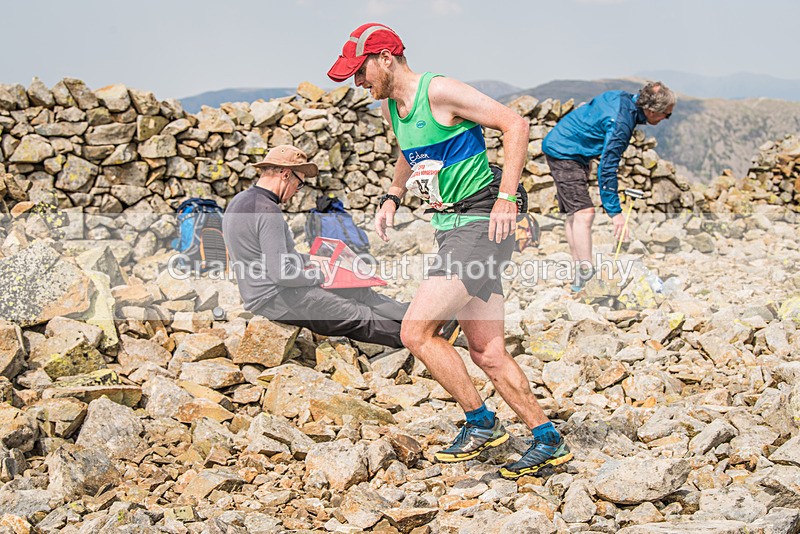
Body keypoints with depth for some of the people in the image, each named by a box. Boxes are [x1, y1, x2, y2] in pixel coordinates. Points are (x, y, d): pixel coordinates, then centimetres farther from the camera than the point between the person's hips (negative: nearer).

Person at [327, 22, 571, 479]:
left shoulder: (439, 92, -14)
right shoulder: (390, 106, 13)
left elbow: (516, 124, -17)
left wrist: (506, 196, -23)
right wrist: (393, 197, 21)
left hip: (478, 224, -9)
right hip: (451, 229, 9)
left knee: (415, 331, -13)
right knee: (487, 353, 7)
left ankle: (481, 422, 0)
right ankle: (548, 441, 13)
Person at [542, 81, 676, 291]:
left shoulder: (624, 98, 0)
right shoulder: (621, 123, -27)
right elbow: (607, 169, -25)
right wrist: (614, 211, -22)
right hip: (564, 153, -11)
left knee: (574, 213, 11)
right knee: (584, 212, -18)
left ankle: (579, 277, 14)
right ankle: (585, 273, -21)